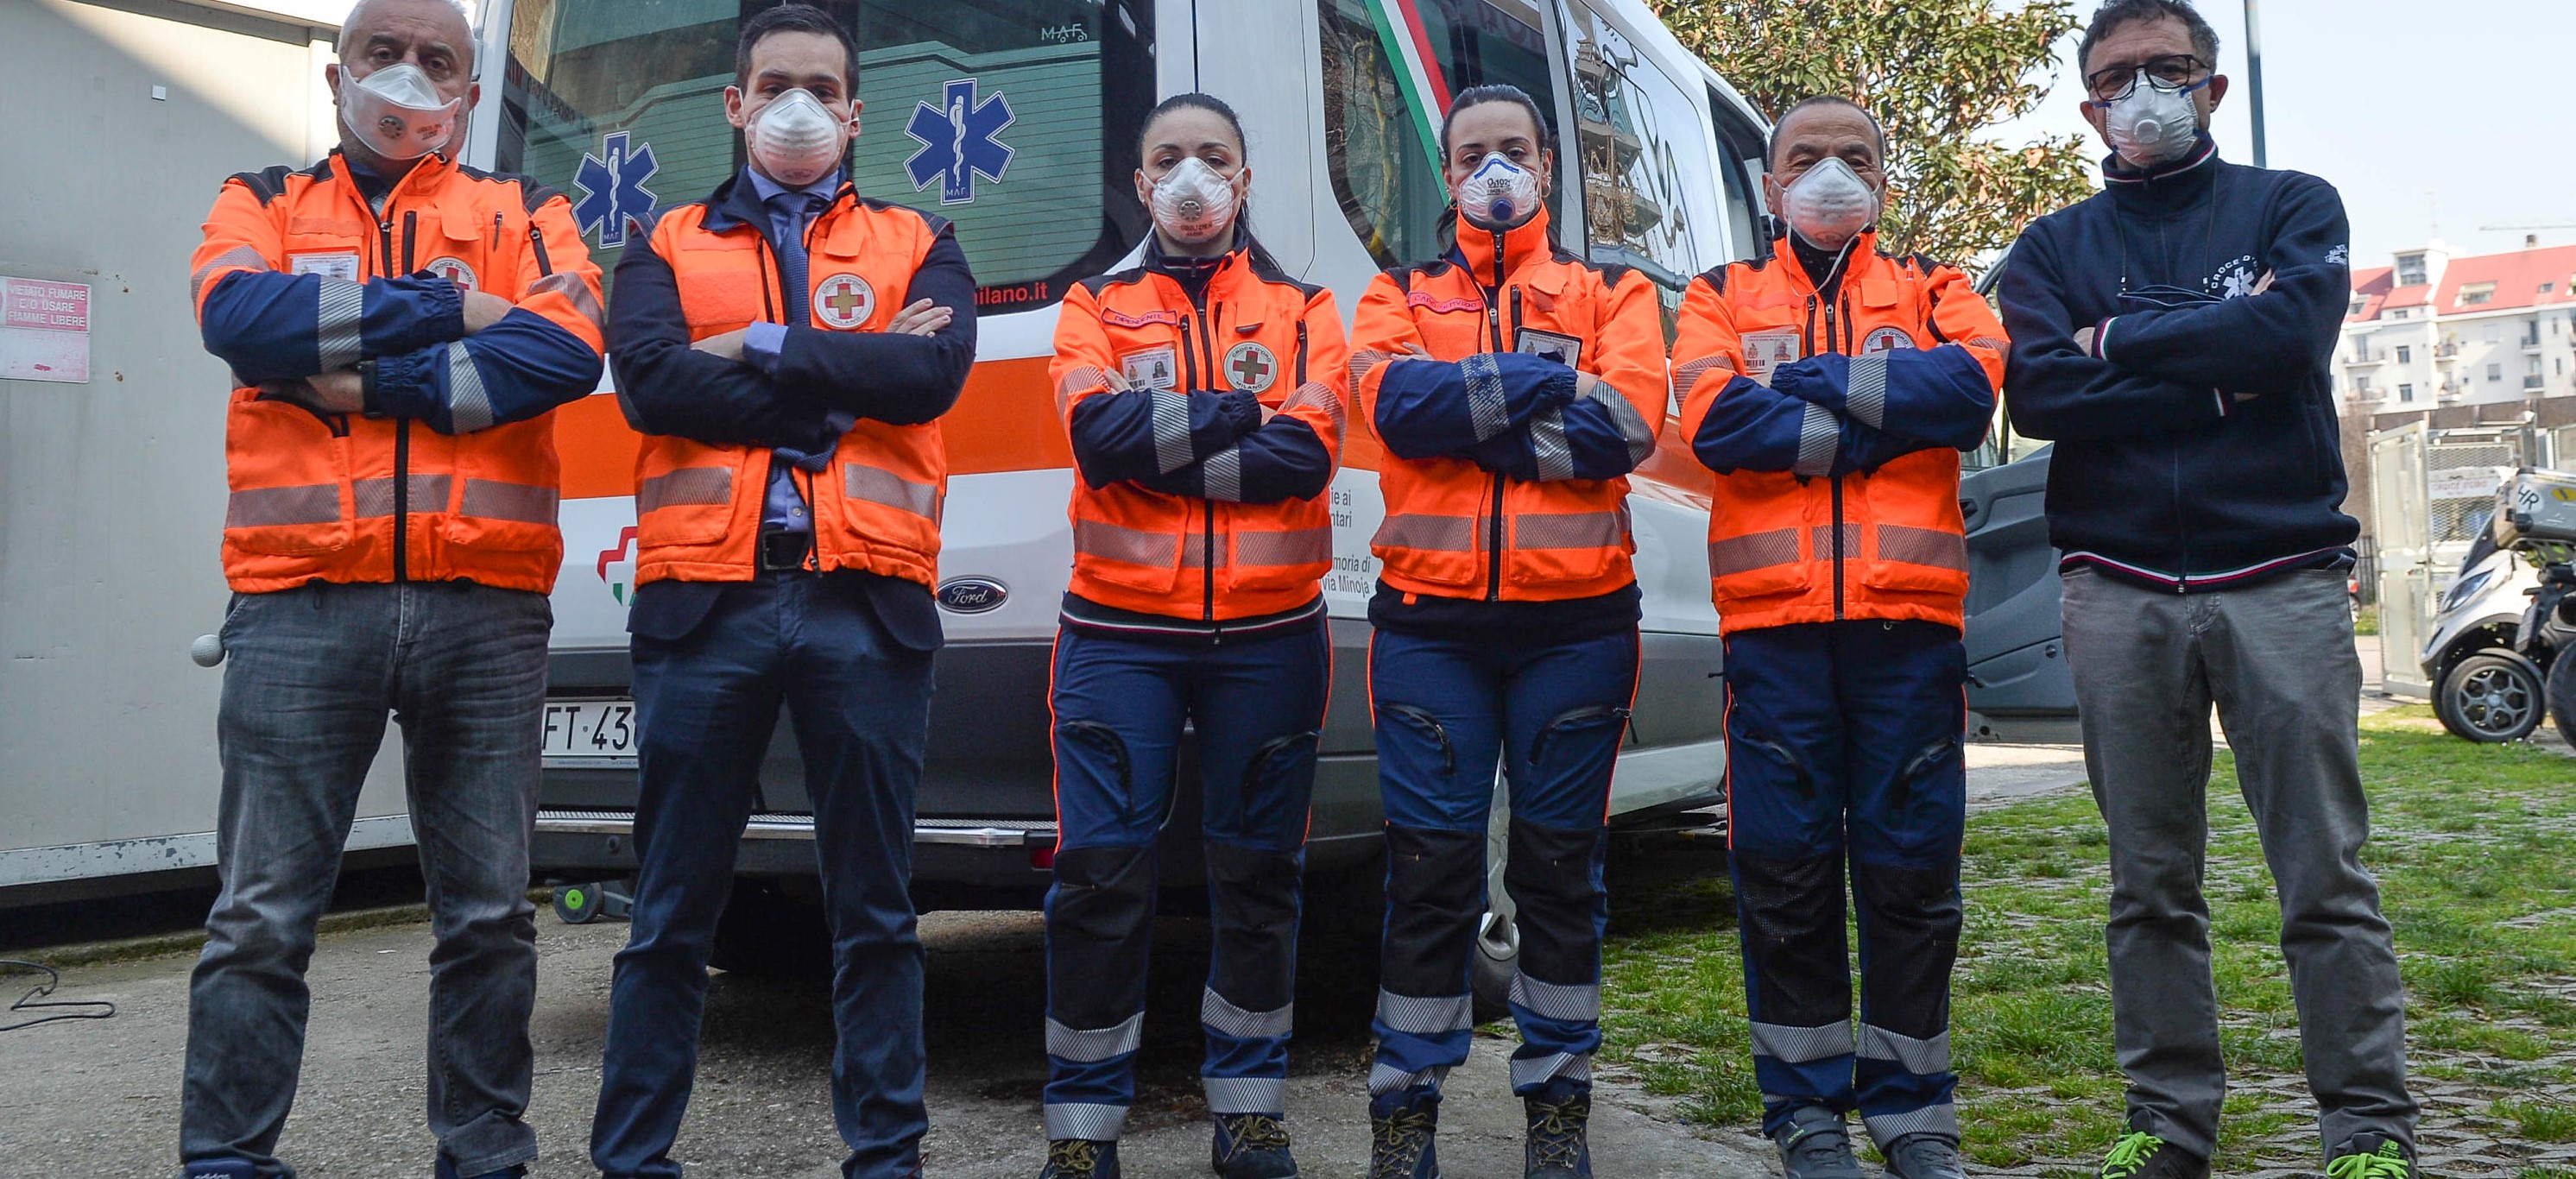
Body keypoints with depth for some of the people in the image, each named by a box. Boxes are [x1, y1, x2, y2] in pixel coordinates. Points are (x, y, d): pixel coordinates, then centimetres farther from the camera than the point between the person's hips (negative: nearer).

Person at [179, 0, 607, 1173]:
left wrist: (367, 379, -9)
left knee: (490, 912, 6)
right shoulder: (263, 203, 16)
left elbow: (567, 348, -6)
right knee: (261, 917, 0)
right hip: (301, 602, 0)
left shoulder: (522, 212, 14)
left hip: (486, 607, 1)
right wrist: (449, 308, -6)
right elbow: (238, 316, -7)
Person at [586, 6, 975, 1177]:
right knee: (672, 914, 6)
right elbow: (651, 381, -5)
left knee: (874, 910, 6)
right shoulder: (668, 247, 16)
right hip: (707, 599, 0)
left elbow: (934, 371, -5)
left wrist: (760, 346, -5)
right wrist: (850, 380, -6)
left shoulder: (916, 244, 15)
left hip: (866, 604, 0)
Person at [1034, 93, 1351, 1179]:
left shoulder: (1303, 310, 10)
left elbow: (1308, 452, -9)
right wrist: (1238, 416, -10)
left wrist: (1156, 442, -11)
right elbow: (1099, 430, -10)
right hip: (1121, 631, -1)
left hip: (1269, 633, 1)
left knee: (1258, 875, 8)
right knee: (1099, 876, -3)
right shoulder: (1097, 307, 11)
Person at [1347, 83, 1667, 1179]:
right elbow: (1395, 401, -8)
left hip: (1576, 618, 0)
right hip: (1431, 620, 0)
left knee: (1562, 867, 6)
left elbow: (1629, 421, -7)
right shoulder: (1400, 296, 14)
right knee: (1430, 868, 1)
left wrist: (1464, 412, -8)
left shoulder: (1611, 292, 13)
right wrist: (1541, 378, -9)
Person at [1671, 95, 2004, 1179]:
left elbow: (1975, 385, -7)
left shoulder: (1932, 290, 16)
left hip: (1910, 614, 1)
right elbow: (1713, 419, -6)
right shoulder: (1722, 297, 15)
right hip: (1772, 618, 0)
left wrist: (1810, 377, -8)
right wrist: (1886, 418, -5)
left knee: (1910, 867, 3)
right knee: (1784, 869, 1)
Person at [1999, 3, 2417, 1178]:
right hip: (2119, 589, 2)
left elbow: (2291, 333, -11)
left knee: (2326, 876, -2)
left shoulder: (2293, 207, 11)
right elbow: (2037, 390, -4)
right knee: (2151, 883, 6)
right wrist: (2215, 369, -6)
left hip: (2282, 577, -1)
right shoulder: (2055, 247, 15)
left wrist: (2122, 340, -3)